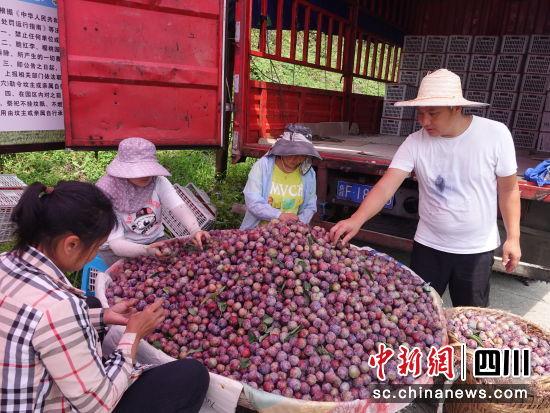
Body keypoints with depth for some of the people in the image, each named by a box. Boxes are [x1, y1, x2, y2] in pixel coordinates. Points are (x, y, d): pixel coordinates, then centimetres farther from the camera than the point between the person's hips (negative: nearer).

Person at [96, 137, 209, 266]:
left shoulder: (159, 182, -15)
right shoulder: (107, 194, -22)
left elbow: (179, 207, -29)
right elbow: (116, 242, -25)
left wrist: (195, 230, -50)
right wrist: (146, 250, -45)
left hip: (155, 240, 3)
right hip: (116, 249, -3)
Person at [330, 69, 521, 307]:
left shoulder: (495, 134, -13)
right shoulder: (415, 143, -12)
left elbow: (508, 189, -3)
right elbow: (386, 186, -21)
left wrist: (513, 237, -3)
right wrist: (357, 219, -35)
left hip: (477, 250, 0)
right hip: (428, 246, 1)